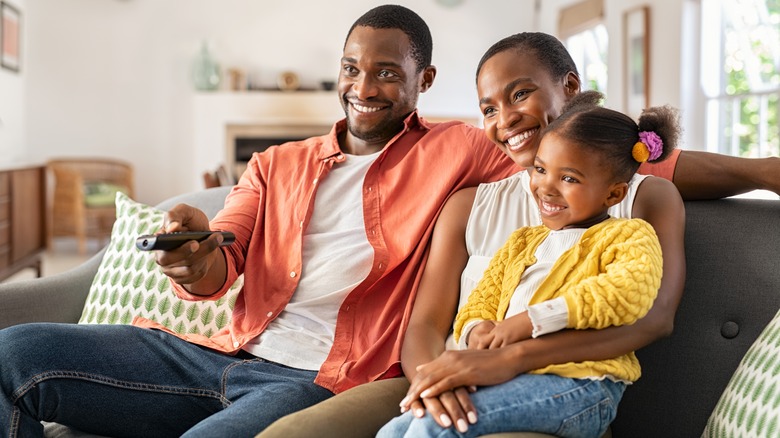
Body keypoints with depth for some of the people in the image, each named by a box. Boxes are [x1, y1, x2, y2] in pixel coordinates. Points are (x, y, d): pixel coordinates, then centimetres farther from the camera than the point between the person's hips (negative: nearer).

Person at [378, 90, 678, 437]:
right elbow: (483, 300, 21)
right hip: (507, 378, 7)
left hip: (577, 385, -7)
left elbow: (630, 290, -18)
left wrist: (530, 321, -22)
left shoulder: (627, 236, 3)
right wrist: (476, 329, -6)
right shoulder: (521, 243, 26)